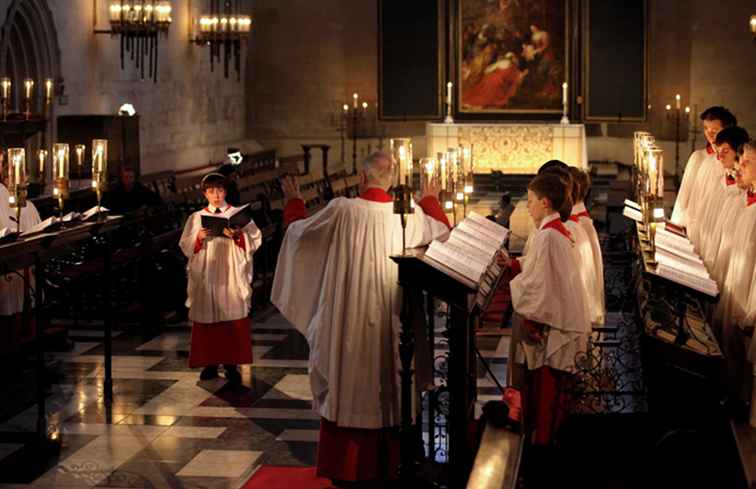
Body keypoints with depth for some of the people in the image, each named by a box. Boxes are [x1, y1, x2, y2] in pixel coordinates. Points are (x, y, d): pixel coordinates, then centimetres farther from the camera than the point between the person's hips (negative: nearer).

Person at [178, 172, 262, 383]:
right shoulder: (197, 217, 10)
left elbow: (255, 240, 1)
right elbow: (185, 246, 8)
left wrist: (237, 236, -16)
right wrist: (198, 238, -10)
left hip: (232, 276, -1)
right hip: (205, 276, 1)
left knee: (233, 320, -4)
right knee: (207, 321, 0)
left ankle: (231, 364, 2)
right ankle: (210, 364, 7)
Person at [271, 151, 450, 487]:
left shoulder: (342, 210, -14)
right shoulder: (410, 214, -6)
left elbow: (299, 232, 1)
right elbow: (443, 232, 13)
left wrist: (293, 200, 20)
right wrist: (431, 200, 30)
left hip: (349, 318, -2)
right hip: (390, 319, 2)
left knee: (347, 386, 9)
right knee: (386, 387, 14)